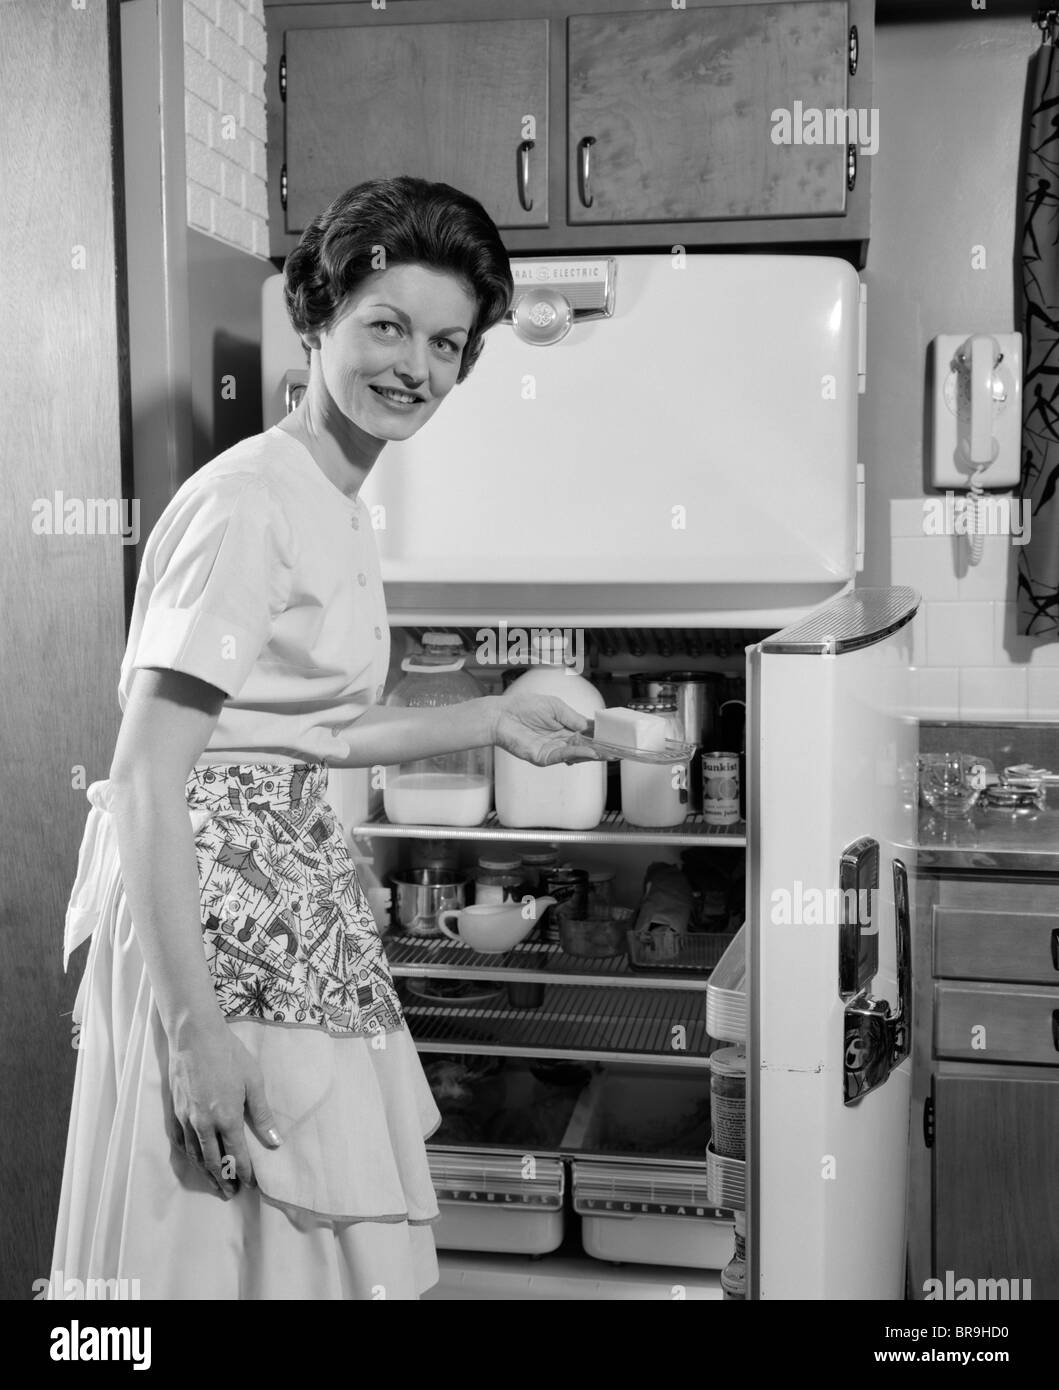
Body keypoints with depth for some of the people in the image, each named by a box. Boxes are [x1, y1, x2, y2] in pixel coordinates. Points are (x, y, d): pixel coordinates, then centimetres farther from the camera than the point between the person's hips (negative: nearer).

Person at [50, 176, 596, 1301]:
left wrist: (488, 722, 22)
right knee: (221, 1245, 6)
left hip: (298, 896, 9)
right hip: (209, 911, -9)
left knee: (327, 1240, 18)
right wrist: (196, 1030, -23)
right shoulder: (249, 499, -18)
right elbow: (144, 783, -21)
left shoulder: (338, 508, 9)